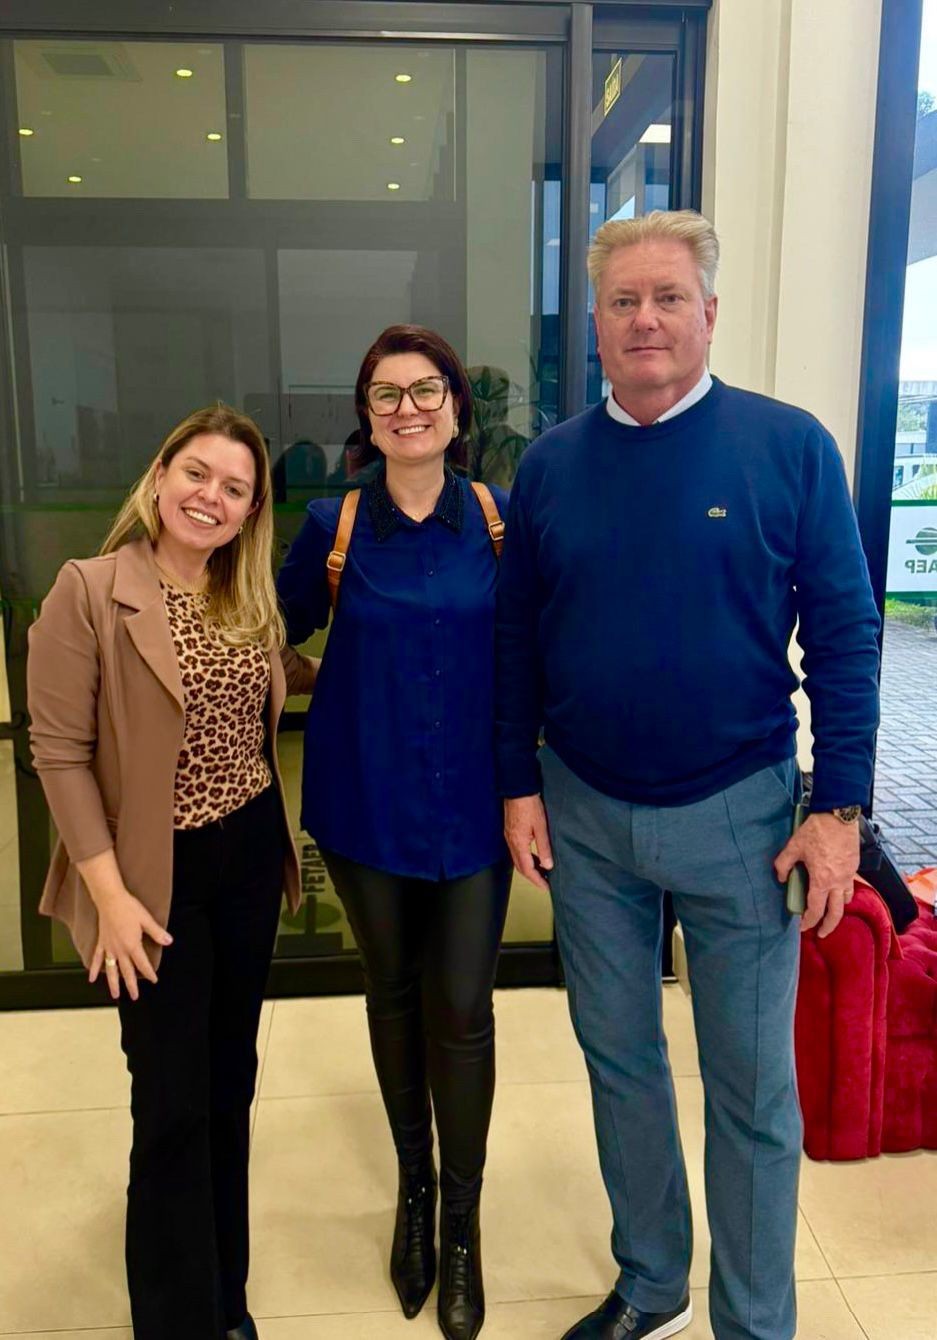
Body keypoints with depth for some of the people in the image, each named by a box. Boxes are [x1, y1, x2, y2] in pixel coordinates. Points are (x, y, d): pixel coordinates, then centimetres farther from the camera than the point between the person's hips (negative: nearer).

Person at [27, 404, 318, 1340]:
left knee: (230, 1087, 18)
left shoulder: (249, 597, 4)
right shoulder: (87, 592, -13)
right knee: (172, 1108, 3)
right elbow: (60, 754, -14)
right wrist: (110, 892, -16)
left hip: (249, 858, 6)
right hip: (159, 876, -5)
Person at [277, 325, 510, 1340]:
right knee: (392, 994, 16)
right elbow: (275, 627, 12)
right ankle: (414, 1188, 40)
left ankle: (462, 1221, 28)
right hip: (366, 799, 1)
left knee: (460, 1009, 4)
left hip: (470, 800, -1)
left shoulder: (498, 520, -3)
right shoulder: (334, 525, -3)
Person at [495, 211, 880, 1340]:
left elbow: (844, 635, -7)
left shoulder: (789, 446, -7)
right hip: (584, 814, 3)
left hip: (737, 814, -2)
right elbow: (515, 641, 6)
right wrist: (519, 785, 3)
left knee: (752, 1088, 10)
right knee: (618, 1059, 17)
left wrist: (838, 807, -10)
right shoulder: (551, 465, 2)